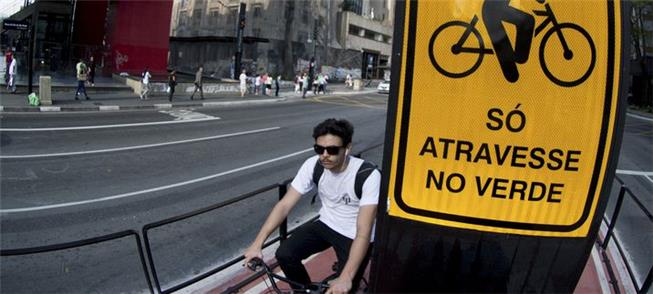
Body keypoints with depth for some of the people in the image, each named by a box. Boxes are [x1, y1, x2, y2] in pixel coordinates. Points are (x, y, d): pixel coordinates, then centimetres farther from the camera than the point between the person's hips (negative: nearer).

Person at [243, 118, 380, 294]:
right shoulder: (312, 165, -17)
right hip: (326, 225, 4)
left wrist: (345, 278, -42)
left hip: (354, 236, -4)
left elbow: (363, 233, -33)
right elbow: (285, 205, -14)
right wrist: (257, 244, -22)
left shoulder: (368, 176, -30)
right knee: (284, 254, -15)